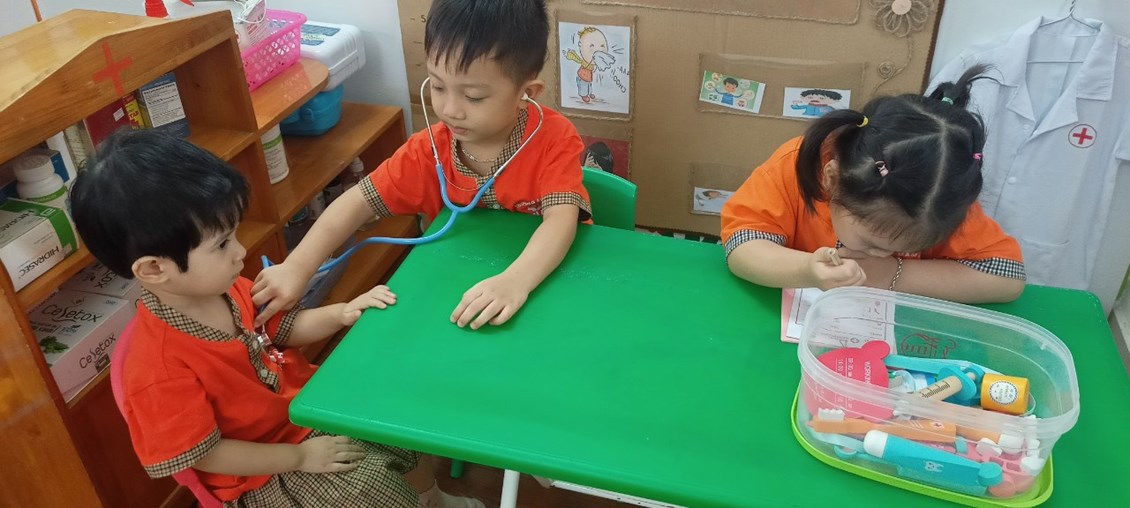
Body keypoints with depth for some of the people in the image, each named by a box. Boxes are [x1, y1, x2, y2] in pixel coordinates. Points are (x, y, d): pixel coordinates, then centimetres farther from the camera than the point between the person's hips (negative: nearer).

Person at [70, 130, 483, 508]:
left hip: (306, 406, 8)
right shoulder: (159, 368, -32)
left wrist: (341, 314, -10)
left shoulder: (226, 290, -8)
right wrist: (300, 456, -19)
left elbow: (283, 328, 8)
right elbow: (202, 454, -23)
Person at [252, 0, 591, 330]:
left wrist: (516, 280, -48)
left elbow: (563, 217, -30)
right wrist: (297, 267, -19)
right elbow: (358, 201, -7)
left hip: (546, 282, -2)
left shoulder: (554, 139, -19)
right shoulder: (428, 151, -10)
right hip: (461, 288, 2)